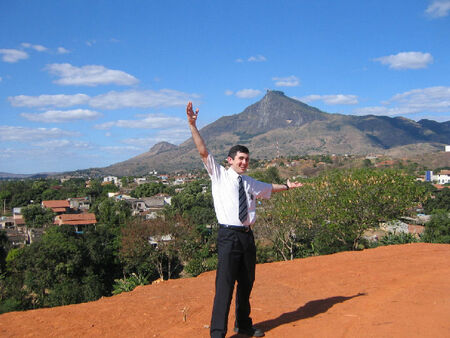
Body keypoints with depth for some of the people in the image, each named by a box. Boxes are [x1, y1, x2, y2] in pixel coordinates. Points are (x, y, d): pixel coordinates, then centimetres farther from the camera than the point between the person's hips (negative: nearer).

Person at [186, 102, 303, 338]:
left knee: (247, 283, 15)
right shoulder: (219, 175, 1)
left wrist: (287, 186, 42)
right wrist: (192, 125, -17)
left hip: (247, 236, 6)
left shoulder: (251, 184, 16)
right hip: (228, 236, -6)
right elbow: (203, 151, -9)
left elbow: (269, 189, 37)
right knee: (225, 285, -8)